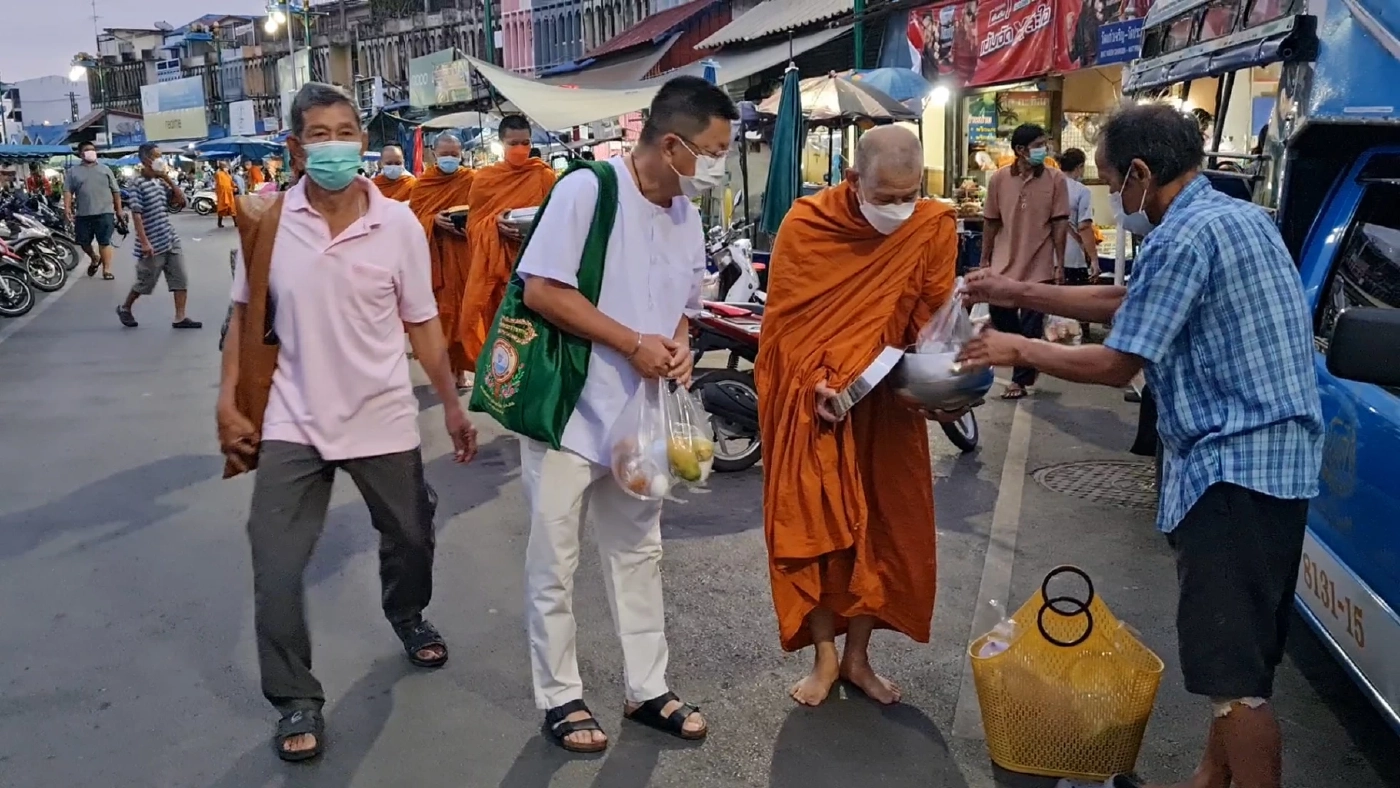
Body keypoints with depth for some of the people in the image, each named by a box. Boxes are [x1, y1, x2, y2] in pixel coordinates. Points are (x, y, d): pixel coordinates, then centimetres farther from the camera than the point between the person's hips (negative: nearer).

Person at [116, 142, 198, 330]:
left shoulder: (160, 182, 9)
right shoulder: (138, 184, -12)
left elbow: (181, 200, 11)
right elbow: (136, 215, -16)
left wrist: (168, 179, 1)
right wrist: (144, 242, -22)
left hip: (171, 241, 7)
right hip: (153, 244, -6)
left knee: (181, 279, 1)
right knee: (145, 282, 8)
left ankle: (180, 317, 5)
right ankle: (125, 308, 31)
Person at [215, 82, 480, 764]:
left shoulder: (398, 224, -8)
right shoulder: (267, 218, -6)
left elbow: (421, 323, -1)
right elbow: (245, 316, 3)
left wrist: (452, 405, 1)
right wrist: (229, 402, -2)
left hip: (382, 417, 1)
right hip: (291, 421, 0)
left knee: (410, 537, 18)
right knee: (275, 569, -2)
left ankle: (408, 616, 50)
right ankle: (297, 701, 16)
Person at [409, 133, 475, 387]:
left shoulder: (471, 180, 4)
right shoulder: (422, 183, 7)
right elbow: (414, 218, 4)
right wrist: (434, 220, -14)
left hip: (463, 255, -1)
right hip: (434, 255, 1)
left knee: (463, 308, -1)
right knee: (440, 310, 0)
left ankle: (459, 368, 7)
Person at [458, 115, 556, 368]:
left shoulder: (544, 176, 3)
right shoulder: (484, 178, 6)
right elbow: (473, 225, 6)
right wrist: (495, 223, -14)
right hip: (493, 263, 1)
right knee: (492, 323, 0)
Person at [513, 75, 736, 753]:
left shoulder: (686, 215, 7)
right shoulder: (588, 190, -15)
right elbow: (540, 290, -20)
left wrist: (679, 347, -5)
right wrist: (634, 344, -20)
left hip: (639, 416, 7)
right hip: (568, 410, -7)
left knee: (639, 554, 15)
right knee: (554, 563, 6)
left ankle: (647, 689, 29)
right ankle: (560, 697, 22)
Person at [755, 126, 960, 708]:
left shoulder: (934, 227, -7)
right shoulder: (804, 224, -10)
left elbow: (933, 318, -2)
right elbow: (784, 319, -7)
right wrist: (814, 384, -19)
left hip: (886, 403, 2)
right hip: (812, 401, -1)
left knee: (885, 529, 7)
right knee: (812, 529, 2)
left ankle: (858, 656, 26)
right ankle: (825, 656, 21)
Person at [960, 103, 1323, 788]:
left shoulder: (1183, 237, -18)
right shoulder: (1234, 216, 15)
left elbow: (1115, 365, -15)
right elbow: (1127, 303, 20)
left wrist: (1017, 350, -1)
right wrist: (1020, 294, 19)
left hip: (1234, 464, -11)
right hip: (1270, 455, 11)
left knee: (1231, 669, -4)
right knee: (1240, 650, 19)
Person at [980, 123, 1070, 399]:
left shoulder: (1055, 179, -6)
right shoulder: (998, 178, -3)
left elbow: (1060, 224, -4)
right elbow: (991, 222, 5)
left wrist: (1060, 264, -6)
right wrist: (985, 259, 5)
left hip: (1038, 266, -2)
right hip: (1004, 263, 2)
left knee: (1031, 325, 2)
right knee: (1000, 315, 10)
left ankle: (1020, 379, 15)